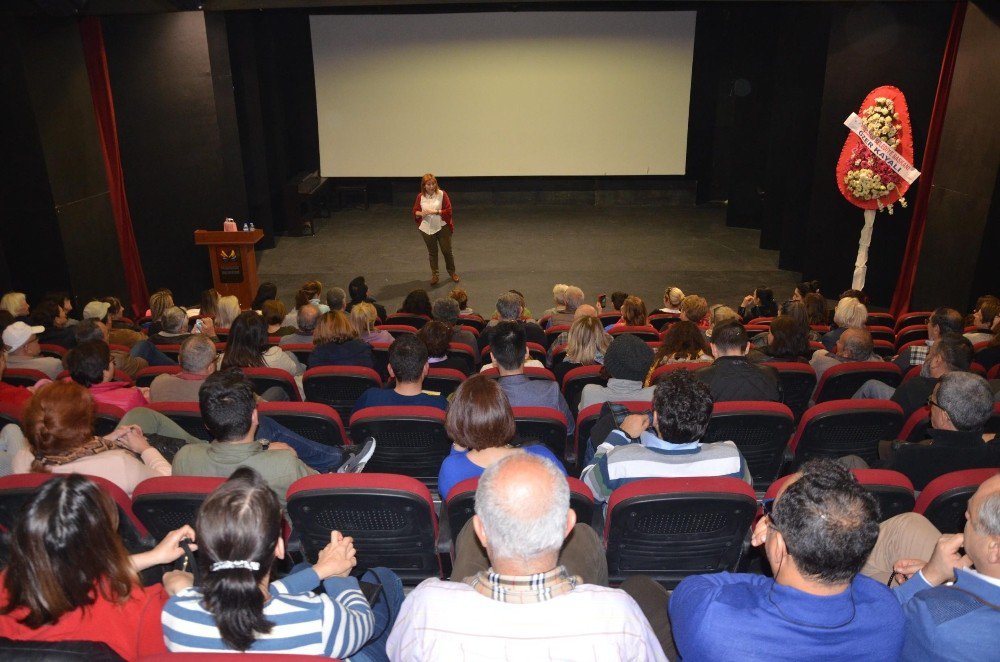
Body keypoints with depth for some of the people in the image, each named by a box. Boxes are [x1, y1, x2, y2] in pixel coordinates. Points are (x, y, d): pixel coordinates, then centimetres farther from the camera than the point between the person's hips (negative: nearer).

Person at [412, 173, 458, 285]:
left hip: (442, 227, -2)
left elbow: (448, 210, -11)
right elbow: (415, 211, 5)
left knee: (447, 250, 8)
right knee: (432, 252, 12)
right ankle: (434, 275, 24)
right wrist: (421, 213, -18)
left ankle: (452, 272, 29)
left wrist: (435, 212, -22)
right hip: (427, 228, 2)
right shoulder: (420, 197, -2)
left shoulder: (442, 194, -9)